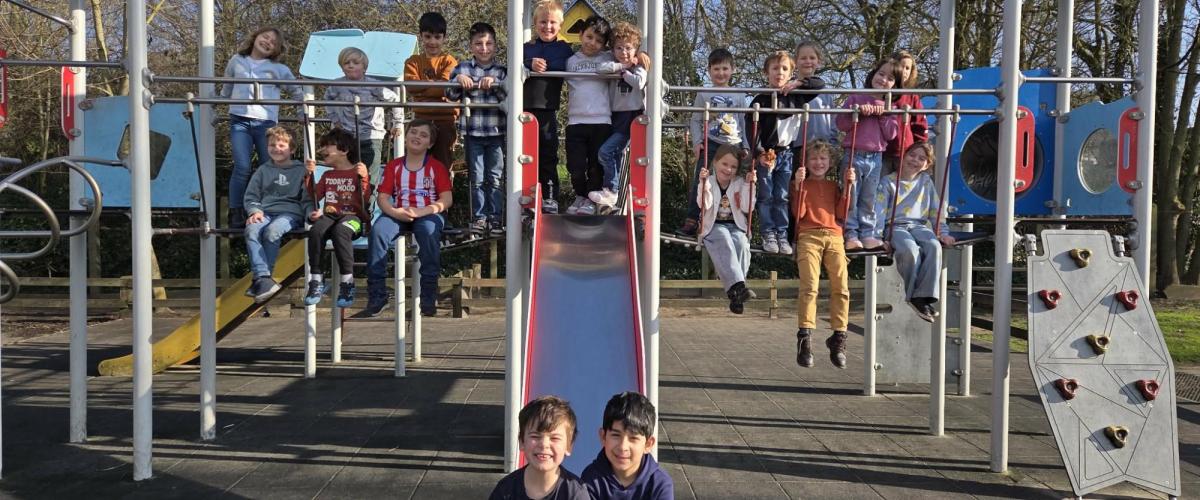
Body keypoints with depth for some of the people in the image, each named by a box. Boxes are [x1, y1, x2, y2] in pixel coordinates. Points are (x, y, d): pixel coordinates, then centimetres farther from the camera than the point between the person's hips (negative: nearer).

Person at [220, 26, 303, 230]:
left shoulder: (278, 69, 12)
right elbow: (226, 90, 29)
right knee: (242, 168, -13)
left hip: (266, 123, 0)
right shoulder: (236, 61, 16)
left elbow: (296, 92, 22)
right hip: (240, 121, 0)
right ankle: (236, 214, -6)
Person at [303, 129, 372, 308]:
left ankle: (347, 283, -36)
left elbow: (365, 200, -2)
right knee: (315, 231, -31)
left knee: (340, 231, -39)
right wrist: (310, 175, 9)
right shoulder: (327, 175, 24)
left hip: (353, 216, -4)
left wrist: (364, 178, -15)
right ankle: (316, 281, -27)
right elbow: (314, 196, 17)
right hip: (329, 215, 4)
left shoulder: (358, 171, 7)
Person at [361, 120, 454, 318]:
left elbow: (447, 199, -3)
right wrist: (394, 212, -16)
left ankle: (428, 297, -30)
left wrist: (421, 212, -19)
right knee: (378, 231, -29)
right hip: (399, 213, 2)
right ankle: (377, 296, -25)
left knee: (429, 231, -37)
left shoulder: (437, 167, 7)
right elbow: (383, 197, 7)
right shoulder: (394, 166, 14)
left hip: (428, 213, -2)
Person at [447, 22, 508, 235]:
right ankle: (479, 217, 14)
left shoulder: (501, 71, 5)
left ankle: (495, 218, 11)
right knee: (477, 178, 6)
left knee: (496, 178, 4)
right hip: (472, 132, 0)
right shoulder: (463, 69, 5)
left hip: (496, 131, 0)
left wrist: (495, 83, -21)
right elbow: (451, 95, 1)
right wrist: (458, 80, -18)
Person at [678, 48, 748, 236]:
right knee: (700, 182, -6)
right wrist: (697, 142, -7)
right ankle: (691, 221, -1)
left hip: (734, 145, 2)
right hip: (710, 144, -1)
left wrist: (746, 146, 6)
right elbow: (695, 121, 5)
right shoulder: (704, 94, 5)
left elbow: (744, 122, 11)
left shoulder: (739, 96, 9)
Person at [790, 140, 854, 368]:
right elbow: (798, 214, 2)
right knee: (809, 287, -20)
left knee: (841, 288, -11)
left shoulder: (834, 186, 26)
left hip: (834, 237, 3)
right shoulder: (801, 183, 18)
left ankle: (838, 338, -6)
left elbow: (841, 214, 11)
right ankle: (805, 337, -21)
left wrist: (847, 187, 6)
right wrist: (798, 185, -5)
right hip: (809, 236, -3)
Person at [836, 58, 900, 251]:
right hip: (855, 155, -3)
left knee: (869, 200, 8)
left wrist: (883, 116, -7)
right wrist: (858, 112, -17)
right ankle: (851, 235, 1)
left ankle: (867, 234, 12)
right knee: (851, 198, -2)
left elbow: (891, 134, 4)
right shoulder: (856, 98, 2)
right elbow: (841, 124, -5)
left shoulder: (889, 107, 13)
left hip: (876, 158, 3)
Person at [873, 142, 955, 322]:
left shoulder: (926, 181, 19)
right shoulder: (888, 182, 7)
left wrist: (943, 232, 9)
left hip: (919, 225, 3)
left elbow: (935, 210, 21)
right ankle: (914, 296, -24)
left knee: (934, 246, -32)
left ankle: (925, 296, -33)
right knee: (910, 249, -37)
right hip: (895, 226, -3)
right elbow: (878, 211, -2)